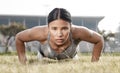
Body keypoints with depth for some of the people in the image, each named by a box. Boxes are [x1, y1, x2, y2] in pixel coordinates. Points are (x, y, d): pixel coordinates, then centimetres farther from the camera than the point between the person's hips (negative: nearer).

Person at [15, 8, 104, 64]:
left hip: (70, 59, 0)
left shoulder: (78, 32, -42)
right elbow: (19, 38, -22)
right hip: (44, 58, 0)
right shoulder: (41, 33, -42)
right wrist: (23, 64, -16)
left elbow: (99, 40, -21)